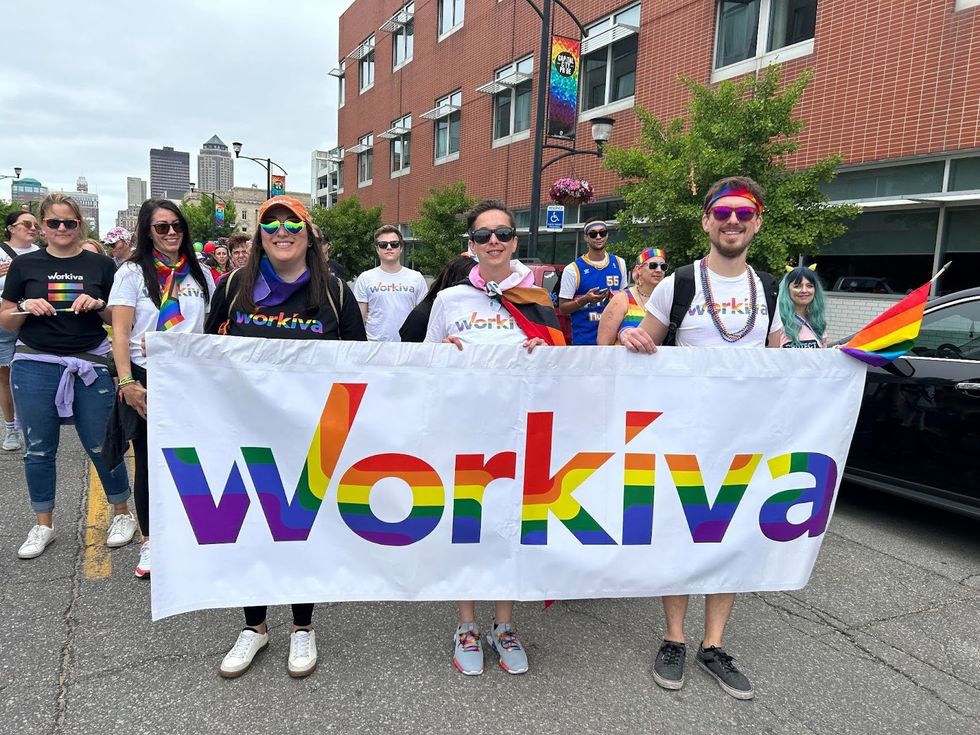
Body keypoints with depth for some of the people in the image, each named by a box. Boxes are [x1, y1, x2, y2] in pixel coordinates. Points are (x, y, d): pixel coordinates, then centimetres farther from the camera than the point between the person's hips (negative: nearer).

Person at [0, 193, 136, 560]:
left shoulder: (100, 265, 3)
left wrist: (97, 304, -12)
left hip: (91, 365, -1)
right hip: (35, 366, 1)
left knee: (100, 445, 3)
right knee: (39, 448, 10)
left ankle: (122, 513, 21)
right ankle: (43, 525, 26)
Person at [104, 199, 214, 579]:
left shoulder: (200, 275, 8)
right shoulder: (133, 272, 1)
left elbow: (212, 330, 12)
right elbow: (120, 332, -6)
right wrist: (127, 382, -16)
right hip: (146, 379, -2)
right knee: (149, 461, 7)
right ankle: (149, 541, 23)